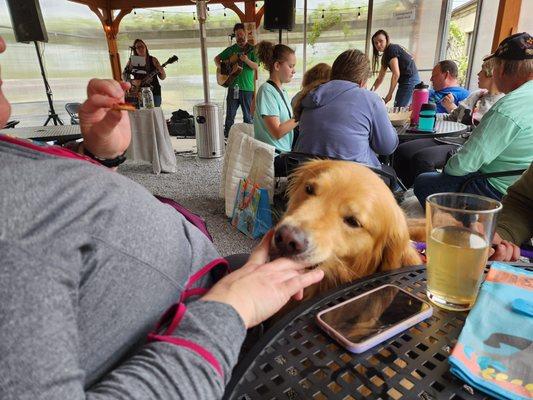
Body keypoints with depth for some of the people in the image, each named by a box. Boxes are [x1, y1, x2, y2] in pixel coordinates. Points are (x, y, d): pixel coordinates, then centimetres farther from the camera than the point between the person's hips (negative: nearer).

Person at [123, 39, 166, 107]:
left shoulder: (153, 60, 5)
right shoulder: (132, 62, 6)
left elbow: (162, 78, 4)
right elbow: (124, 75, 5)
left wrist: (162, 72, -17)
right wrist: (133, 81, -13)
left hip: (154, 92, 0)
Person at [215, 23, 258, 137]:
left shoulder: (252, 50, 3)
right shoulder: (231, 49, 12)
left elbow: (256, 67, -8)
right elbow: (217, 58, 21)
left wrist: (247, 60, -25)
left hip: (247, 88, -2)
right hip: (233, 86, 3)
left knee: (248, 116, 3)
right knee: (230, 115, 6)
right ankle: (226, 136, 14)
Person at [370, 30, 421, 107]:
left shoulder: (392, 49, -13)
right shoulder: (385, 56, 14)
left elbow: (396, 74, -20)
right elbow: (380, 78, 17)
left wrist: (389, 94, -19)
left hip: (410, 82, -10)